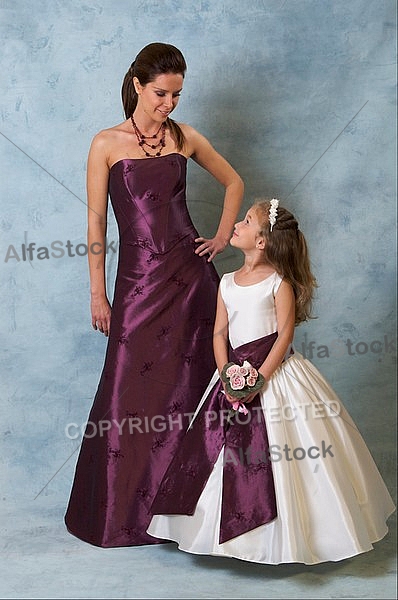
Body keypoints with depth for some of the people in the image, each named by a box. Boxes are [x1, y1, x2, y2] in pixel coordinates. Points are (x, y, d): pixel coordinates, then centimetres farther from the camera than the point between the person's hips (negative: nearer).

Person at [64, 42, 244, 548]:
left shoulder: (186, 138, 7)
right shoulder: (107, 144, 0)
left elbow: (234, 183, 21)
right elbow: (96, 222, 0)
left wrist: (223, 236, 9)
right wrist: (98, 294, -2)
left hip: (189, 273, 2)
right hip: (138, 279, -2)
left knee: (190, 386, 6)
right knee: (131, 395, 2)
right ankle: (123, 513, 20)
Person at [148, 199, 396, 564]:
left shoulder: (279, 282, -6)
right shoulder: (228, 282, 10)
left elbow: (285, 334, -11)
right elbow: (220, 333, 6)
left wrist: (261, 377, -19)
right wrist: (226, 375, -9)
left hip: (276, 373, -5)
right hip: (237, 374, 6)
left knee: (278, 457, -3)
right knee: (229, 457, 7)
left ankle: (285, 538, 13)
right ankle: (239, 531, 22)